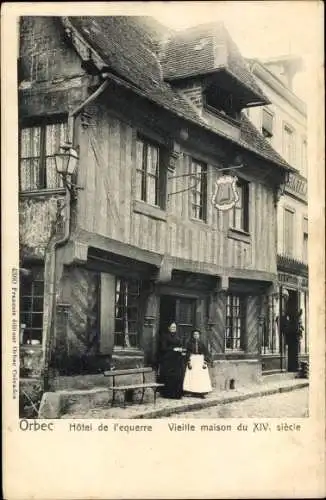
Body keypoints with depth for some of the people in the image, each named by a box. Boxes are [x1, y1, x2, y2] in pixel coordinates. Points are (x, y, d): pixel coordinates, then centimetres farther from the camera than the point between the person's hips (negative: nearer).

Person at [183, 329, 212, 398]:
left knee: (202, 376, -4)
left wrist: (205, 362, -6)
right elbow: (188, 353, 0)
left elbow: (206, 354, 4)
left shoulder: (202, 344, 5)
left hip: (201, 361, 1)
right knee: (192, 376, -6)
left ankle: (202, 392, -1)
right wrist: (188, 362, -10)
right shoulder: (190, 343, 2)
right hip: (192, 360, -1)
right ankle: (193, 392, -2)